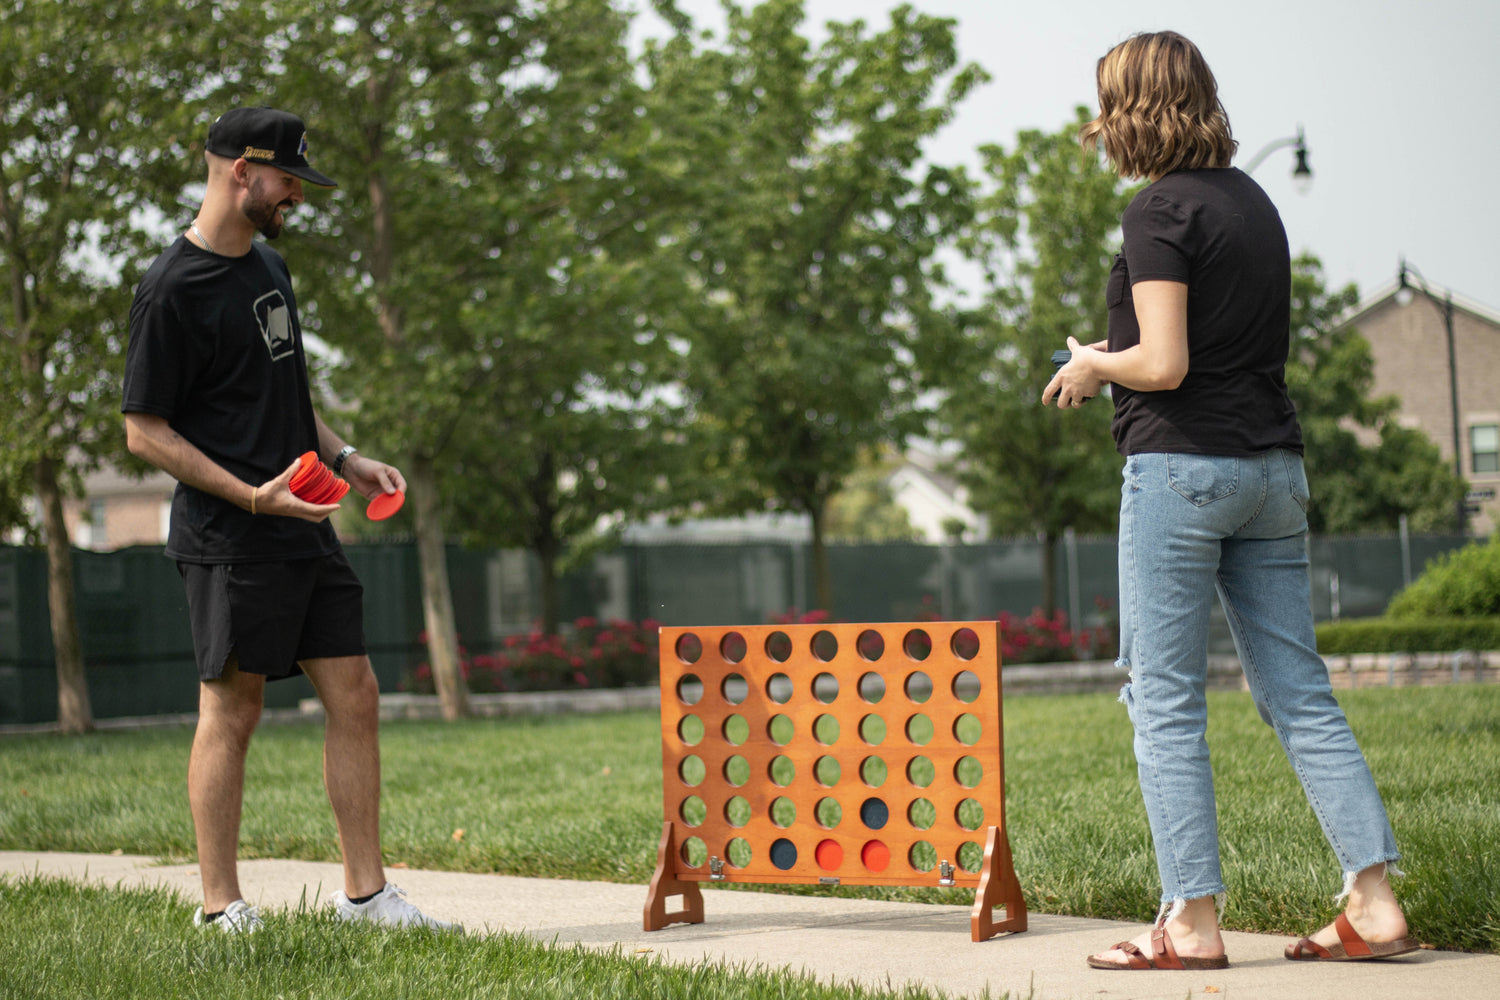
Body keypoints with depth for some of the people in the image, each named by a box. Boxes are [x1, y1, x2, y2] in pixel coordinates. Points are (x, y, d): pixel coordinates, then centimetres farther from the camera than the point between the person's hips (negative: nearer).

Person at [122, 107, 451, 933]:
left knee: (354, 699, 6)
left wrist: (342, 457, 11)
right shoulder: (173, 291, -12)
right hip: (229, 543, -8)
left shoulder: (269, 267, 16)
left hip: (305, 528, 8)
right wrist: (252, 496, -20)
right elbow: (145, 431, -12)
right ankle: (222, 909, 7)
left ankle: (364, 891, 12)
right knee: (230, 711, -2)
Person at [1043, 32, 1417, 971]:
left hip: (1183, 463, -8)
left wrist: (1094, 365, 1)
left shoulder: (1162, 210, -11)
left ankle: (1192, 920, -1)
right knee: (1299, 692, 8)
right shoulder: (1252, 199, 14)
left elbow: (1164, 365, -18)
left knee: (1166, 700, -1)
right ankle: (1375, 900, 4)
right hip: (1275, 464, 8)